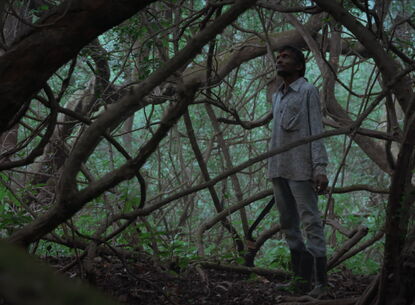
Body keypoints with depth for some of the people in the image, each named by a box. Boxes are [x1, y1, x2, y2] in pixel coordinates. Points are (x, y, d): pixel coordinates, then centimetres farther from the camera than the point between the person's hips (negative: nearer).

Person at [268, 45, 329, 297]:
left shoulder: (308, 92, 0)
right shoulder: (277, 97, 20)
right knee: (288, 225, 7)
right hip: (278, 170, 7)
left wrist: (320, 168, -18)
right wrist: (273, 168, 15)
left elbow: (316, 131, -8)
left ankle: (320, 283, -9)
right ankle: (302, 278, 11)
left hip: (300, 170, -7)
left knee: (311, 223, -8)